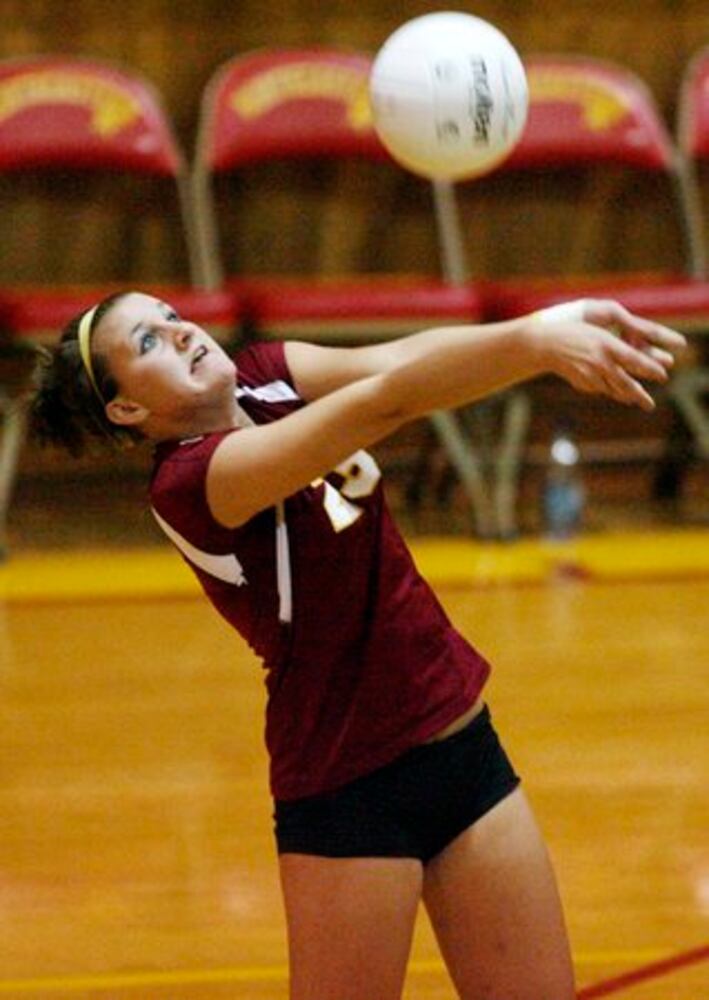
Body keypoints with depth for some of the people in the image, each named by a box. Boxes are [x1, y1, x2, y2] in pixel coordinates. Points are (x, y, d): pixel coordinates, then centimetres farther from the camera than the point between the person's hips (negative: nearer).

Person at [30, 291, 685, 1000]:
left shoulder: (266, 377, 1)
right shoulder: (189, 481, -21)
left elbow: (402, 358, -16)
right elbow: (380, 406, -34)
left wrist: (555, 322, -34)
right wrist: (534, 342, -46)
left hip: (465, 749, 7)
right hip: (350, 799, -7)